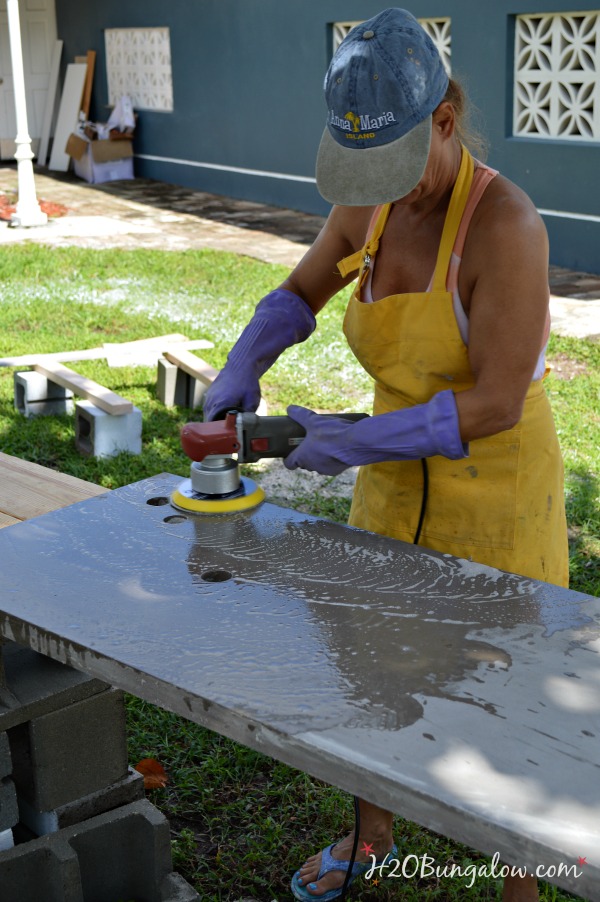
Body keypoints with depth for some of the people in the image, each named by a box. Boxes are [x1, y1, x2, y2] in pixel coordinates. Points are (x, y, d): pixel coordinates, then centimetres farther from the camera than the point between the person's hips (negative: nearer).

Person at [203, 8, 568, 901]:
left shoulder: (505, 223, -27)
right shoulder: (369, 203, -5)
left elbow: (497, 404, -28)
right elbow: (298, 296, 11)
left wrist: (354, 443, -25)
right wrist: (238, 372, -7)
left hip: (498, 491, -7)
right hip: (401, 485, 7)